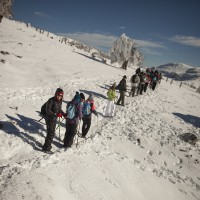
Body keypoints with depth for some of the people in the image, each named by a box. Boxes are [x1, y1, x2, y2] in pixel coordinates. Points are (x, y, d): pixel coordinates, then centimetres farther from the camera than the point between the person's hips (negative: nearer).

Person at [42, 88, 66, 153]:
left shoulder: (60, 101, 1)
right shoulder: (51, 100, -22)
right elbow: (48, 111, -24)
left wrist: (63, 114, -6)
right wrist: (56, 114, -35)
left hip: (54, 119, 8)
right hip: (49, 119, -8)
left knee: (52, 133, 20)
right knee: (51, 133, -5)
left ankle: (48, 145, 39)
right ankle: (46, 148, 8)